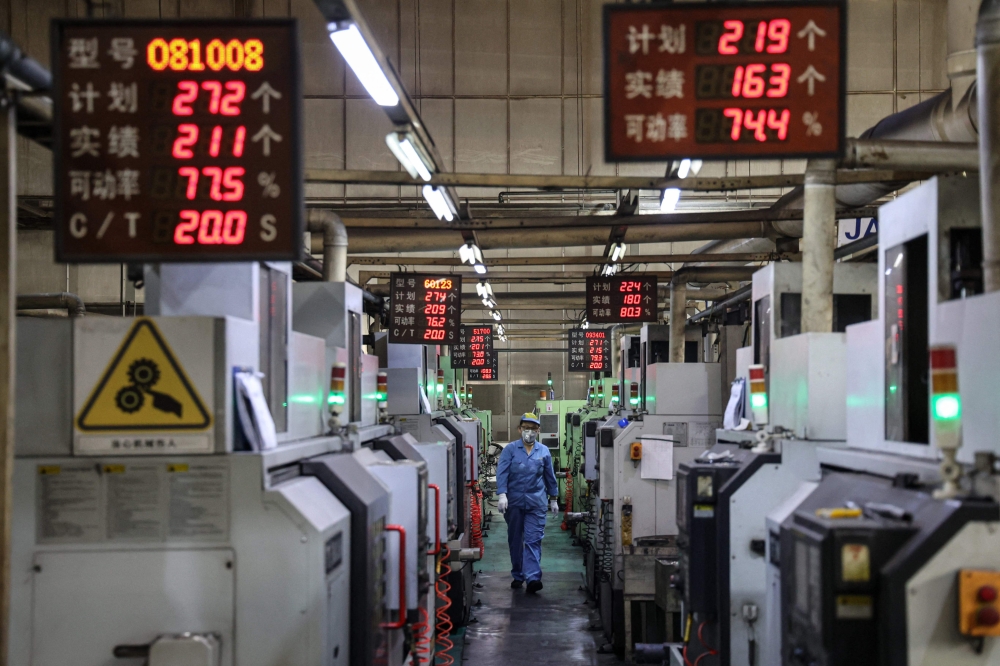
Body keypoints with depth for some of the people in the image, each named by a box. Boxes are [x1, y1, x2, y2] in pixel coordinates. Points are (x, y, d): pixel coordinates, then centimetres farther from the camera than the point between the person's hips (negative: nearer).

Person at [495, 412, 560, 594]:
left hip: (536, 503, 0)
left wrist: (553, 499, 18)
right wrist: (502, 495, -18)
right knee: (515, 540, 9)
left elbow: (550, 476, 16)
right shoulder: (510, 449, 1)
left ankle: (533, 577, -17)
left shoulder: (544, 451, 9)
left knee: (533, 540, -9)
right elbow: (502, 472, -6)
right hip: (514, 502, 0)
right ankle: (517, 576, 21)